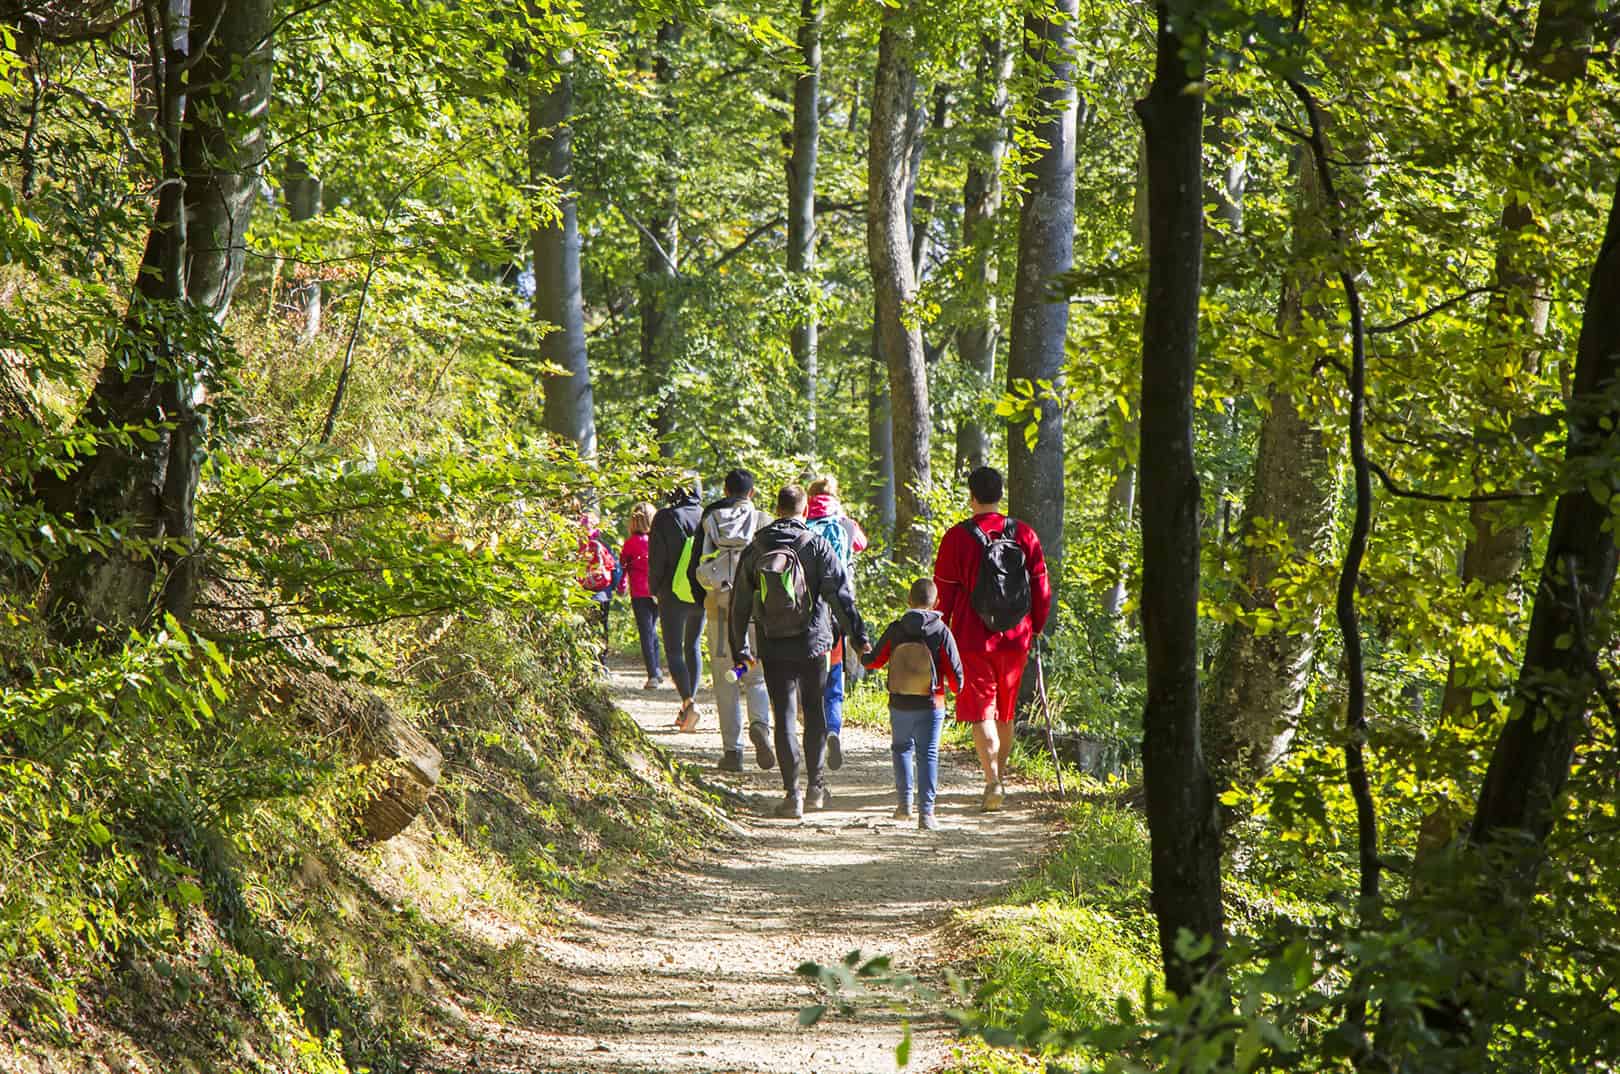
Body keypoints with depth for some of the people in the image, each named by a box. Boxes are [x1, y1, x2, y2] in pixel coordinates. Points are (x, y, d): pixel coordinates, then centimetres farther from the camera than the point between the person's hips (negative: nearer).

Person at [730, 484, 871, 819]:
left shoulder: (755, 550, 3)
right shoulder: (817, 546, -6)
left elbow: (739, 603, 9)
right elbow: (841, 595, -10)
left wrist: (740, 649, 18)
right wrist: (859, 637, -8)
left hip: (773, 649, 1)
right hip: (812, 644, -1)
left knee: (784, 716, 3)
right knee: (815, 712, 14)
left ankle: (792, 793, -2)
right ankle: (815, 785, 19)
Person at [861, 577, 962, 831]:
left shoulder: (895, 630, -5)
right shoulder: (941, 632, -10)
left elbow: (875, 661, 5)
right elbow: (954, 671, -7)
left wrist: (863, 658, 29)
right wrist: (957, 687, 15)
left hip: (899, 704, 2)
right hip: (930, 705, -2)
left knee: (901, 748, 22)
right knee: (928, 755, 2)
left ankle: (904, 802, 17)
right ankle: (925, 812, -6)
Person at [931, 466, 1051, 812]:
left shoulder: (957, 537, -8)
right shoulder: (1024, 534, 2)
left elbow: (944, 592, -4)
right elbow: (1041, 587, 5)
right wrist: (1036, 628, 15)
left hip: (973, 640, -4)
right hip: (1015, 640, 4)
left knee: (980, 712, -2)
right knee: (1005, 712, 18)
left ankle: (992, 781, -16)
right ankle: (999, 775, 29)